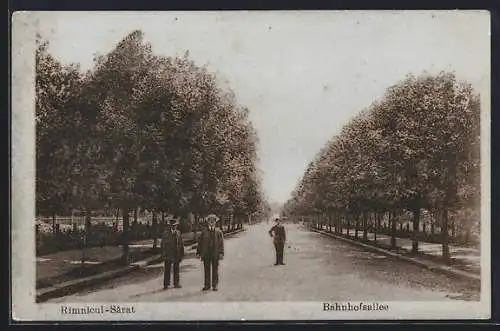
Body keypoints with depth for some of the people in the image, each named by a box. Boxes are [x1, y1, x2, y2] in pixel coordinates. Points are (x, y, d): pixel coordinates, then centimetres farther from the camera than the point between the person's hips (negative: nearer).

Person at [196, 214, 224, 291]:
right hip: (206, 254, 1)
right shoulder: (204, 232, 6)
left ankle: (214, 285, 13)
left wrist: (221, 253, -8)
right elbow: (200, 243, 6)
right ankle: (207, 285, 14)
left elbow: (221, 243, 1)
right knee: (207, 270, 6)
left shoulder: (218, 232, 4)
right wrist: (198, 252, 1)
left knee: (215, 269, 5)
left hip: (215, 254, -1)